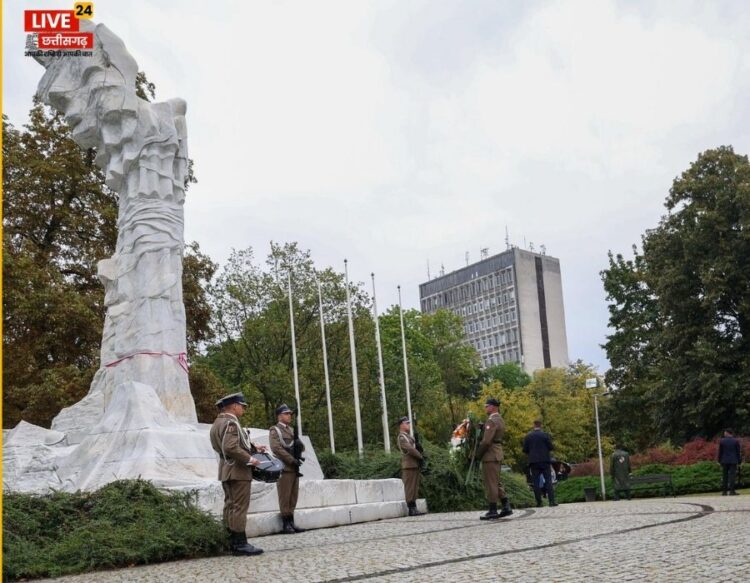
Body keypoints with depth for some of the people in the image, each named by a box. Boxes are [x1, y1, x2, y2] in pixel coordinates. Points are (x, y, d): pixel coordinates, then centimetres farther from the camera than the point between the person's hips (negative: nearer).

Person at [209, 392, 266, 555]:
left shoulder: (218, 422, 13)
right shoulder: (230, 423, -18)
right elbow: (231, 448, -28)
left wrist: (253, 446, 9)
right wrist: (249, 459, -19)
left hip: (226, 470, 10)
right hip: (237, 470, -10)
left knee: (230, 505, 13)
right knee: (240, 507, -7)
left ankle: (232, 542, 18)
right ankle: (240, 543, -6)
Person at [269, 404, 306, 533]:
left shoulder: (291, 430, 22)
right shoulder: (274, 430, -1)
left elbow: (301, 447, 22)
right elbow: (276, 448, -14)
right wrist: (292, 460, -17)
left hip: (294, 468, 7)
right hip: (284, 468, -7)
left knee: (293, 497, 7)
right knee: (285, 497, -5)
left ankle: (291, 522, 11)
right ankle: (286, 524, -1)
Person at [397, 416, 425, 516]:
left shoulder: (408, 436, 20)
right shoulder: (401, 437, -10)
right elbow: (410, 449, -18)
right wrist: (420, 456, -9)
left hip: (415, 465, 9)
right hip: (409, 466, -9)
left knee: (414, 488, 10)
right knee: (410, 487, -7)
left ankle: (413, 508, 13)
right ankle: (411, 509, -6)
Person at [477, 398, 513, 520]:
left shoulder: (492, 420, -16)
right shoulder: (500, 419, 15)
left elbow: (486, 441, -21)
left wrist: (478, 453, -10)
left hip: (490, 454, -10)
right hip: (497, 452, 10)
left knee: (491, 483, -4)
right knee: (497, 482, 15)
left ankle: (493, 511, -1)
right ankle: (506, 507, 14)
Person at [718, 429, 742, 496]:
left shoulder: (722, 441, -2)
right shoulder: (736, 441, -4)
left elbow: (720, 452, 1)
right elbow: (738, 452, -3)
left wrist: (720, 460, 10)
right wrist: (739, 461, 5)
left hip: (724, 461, 1)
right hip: (733, 461, -1)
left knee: (724, 476, 6)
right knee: (732, 475, -3)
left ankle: (724, 491, 4)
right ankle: (731, 491, -9)